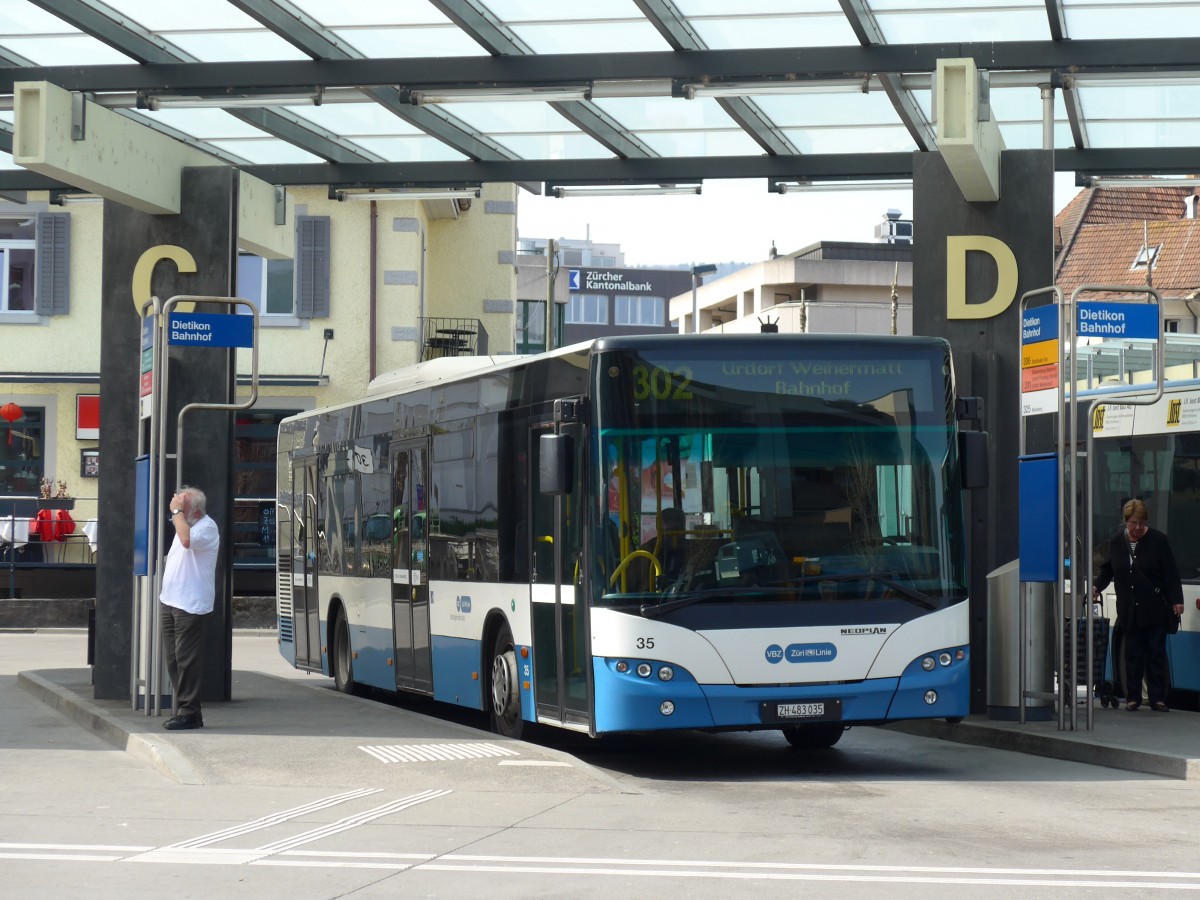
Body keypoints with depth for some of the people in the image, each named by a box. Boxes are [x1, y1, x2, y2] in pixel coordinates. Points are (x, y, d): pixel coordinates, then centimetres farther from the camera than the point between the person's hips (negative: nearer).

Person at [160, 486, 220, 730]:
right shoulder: (185, 525, 17)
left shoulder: (207, 527, -11)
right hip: (170, 601, 9)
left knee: (186, 660, -8)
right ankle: (183, 709, 17)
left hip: (189, 606, -9)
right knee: (173, 659, 10)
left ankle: (189, 712, -5)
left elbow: (187, 540, -31)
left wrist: (177, 511, -21)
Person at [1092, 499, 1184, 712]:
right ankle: (1133, 697, 10)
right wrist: (1097, 586, 6)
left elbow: (1171, 573, -5)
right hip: (1129, 611, 3)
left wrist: (1176, 600, -9)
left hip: (1155, 609, -3)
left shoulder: (1158, 540, -5)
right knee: (1133, 654, 5)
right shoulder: (1116, 542, 5)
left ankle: (1157, 698, 4)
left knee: (1156, 653, 1)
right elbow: (1108, 570, 19)